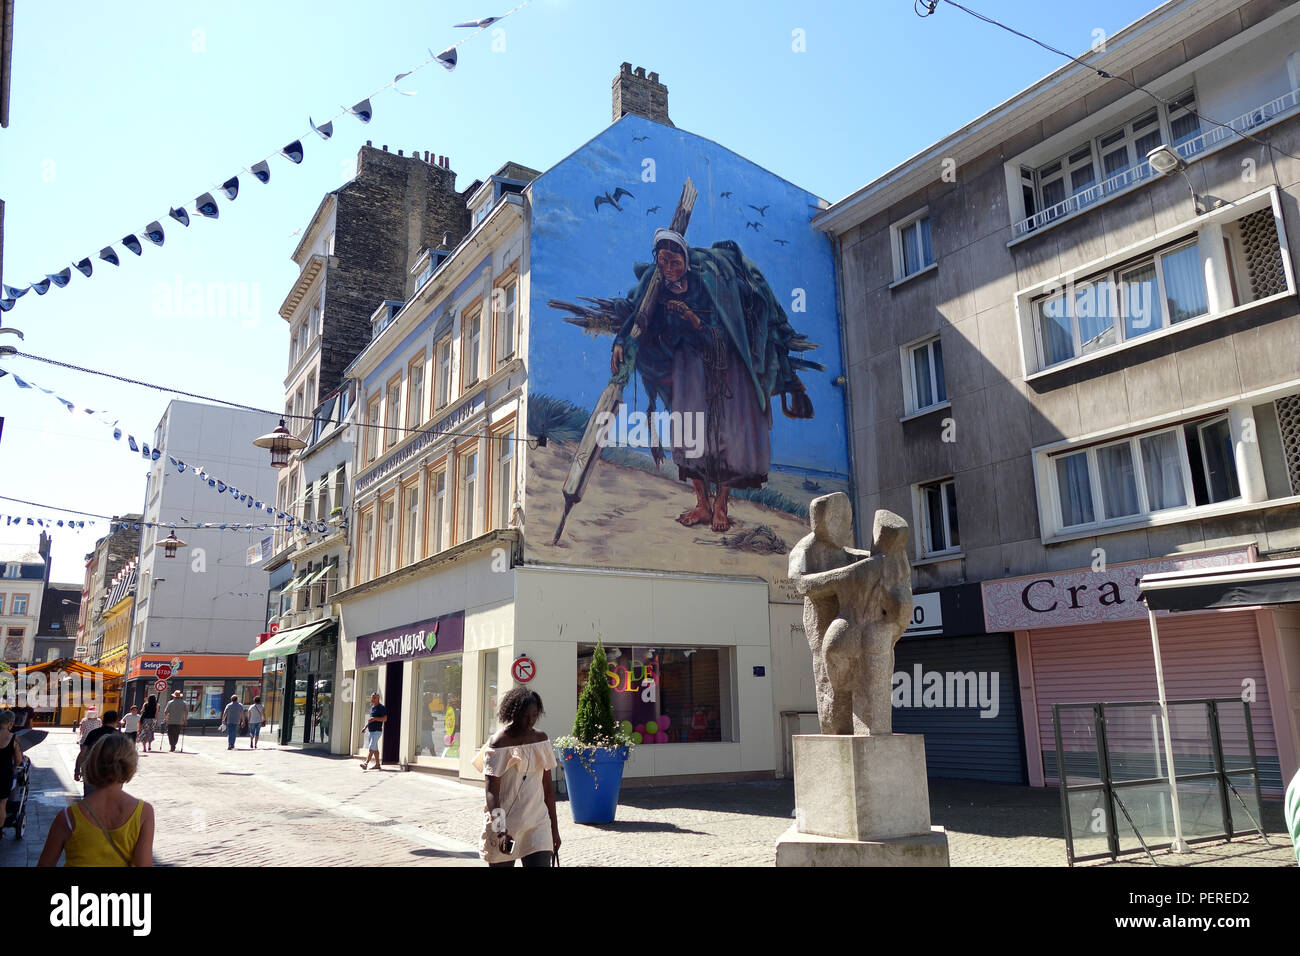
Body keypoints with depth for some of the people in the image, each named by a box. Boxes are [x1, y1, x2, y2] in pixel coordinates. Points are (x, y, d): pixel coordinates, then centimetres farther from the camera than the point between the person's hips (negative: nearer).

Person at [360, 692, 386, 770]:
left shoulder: (381, 708, -9)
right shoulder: (372, 707, 18)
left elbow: (385, 719, -15)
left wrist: (375, 718, -25)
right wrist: (365, 727, 21)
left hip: (377, 731, -9)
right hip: (370, 731, 9)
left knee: (371, 748, -15)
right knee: (375, 748, 11)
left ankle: (366, 763, -23)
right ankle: (377, 764, 15)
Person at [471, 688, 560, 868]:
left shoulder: (541, 739, 6)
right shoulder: (499, 742, -10)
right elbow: (492, 791, -16)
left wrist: (554, 827, 12)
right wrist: (501, 831, -27)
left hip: (537, 823, 3)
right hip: (503, 824, -3)